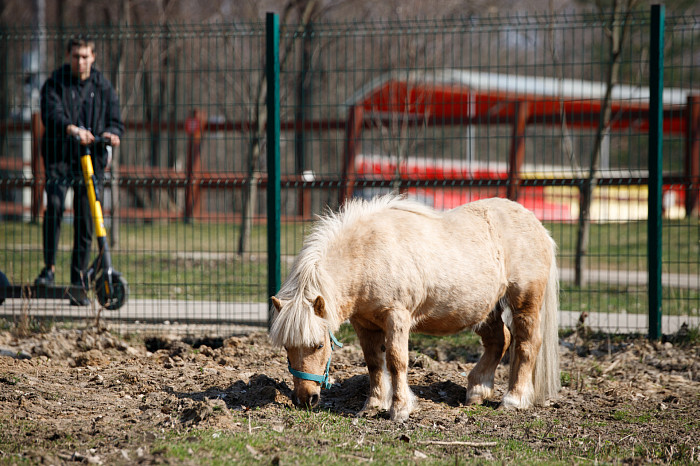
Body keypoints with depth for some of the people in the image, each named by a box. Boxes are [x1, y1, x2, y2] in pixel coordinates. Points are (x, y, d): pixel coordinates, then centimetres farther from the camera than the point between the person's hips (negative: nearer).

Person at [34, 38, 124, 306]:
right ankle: (49, 268, -13)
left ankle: (79, 282, 9)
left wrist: (111, 133, -15)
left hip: (92, 161, 2)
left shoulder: (103, 87, 11)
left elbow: (115, 120, 10)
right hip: (60, 156, -2)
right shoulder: (55, 84, 2)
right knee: (54, 206, -24)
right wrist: (72, 128, -34)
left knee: (86, 221, 0)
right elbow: (51, 114, -14)